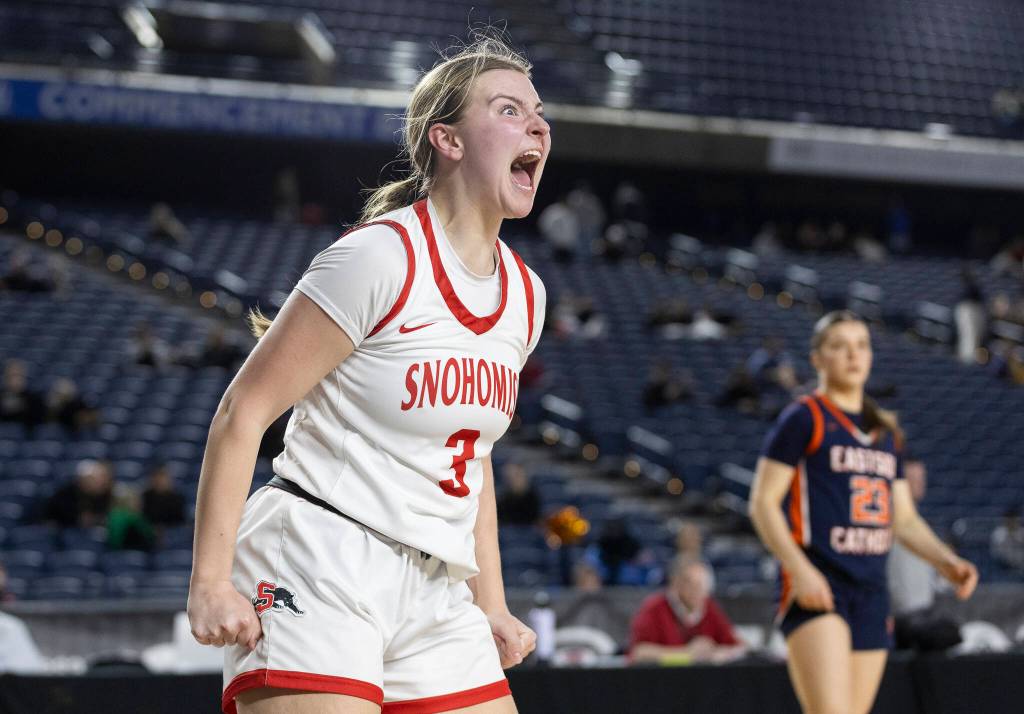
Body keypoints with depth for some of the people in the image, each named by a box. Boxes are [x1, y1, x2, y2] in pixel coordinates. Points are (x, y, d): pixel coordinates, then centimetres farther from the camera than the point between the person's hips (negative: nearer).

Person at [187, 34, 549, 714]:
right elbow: (241, 414, -11)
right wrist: (210, 581, -15)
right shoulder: (379, 258, -12)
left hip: (435, 596, 7)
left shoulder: (524, 294, 10)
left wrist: (491, 606, 18)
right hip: (315, 578, -7)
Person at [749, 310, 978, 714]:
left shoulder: (887, 433, 19)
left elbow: (904, 519, 22)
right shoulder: (804, 419, -1)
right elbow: (763, 502, -6)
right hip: (817, 589, -7)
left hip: (872, 593, 7)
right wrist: (800, 569, -19)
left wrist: (945, 561, 4)